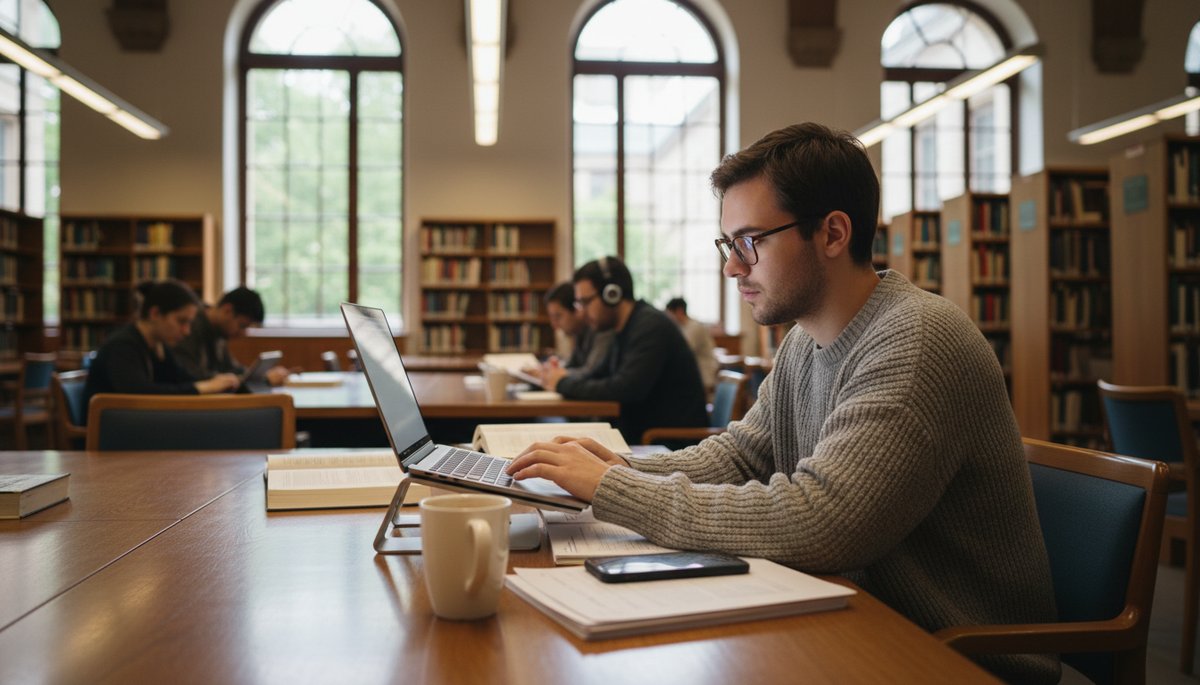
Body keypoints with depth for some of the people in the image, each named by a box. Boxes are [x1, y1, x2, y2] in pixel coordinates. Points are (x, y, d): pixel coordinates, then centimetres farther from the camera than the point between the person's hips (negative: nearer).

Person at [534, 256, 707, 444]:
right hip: (639, 433, 9)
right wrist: (564, 376, 0)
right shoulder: (624, 331, 12)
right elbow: (597, 376, 22)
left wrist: (564, 383, -12)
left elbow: (624, 390, -25)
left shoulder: (650, 325, -17)